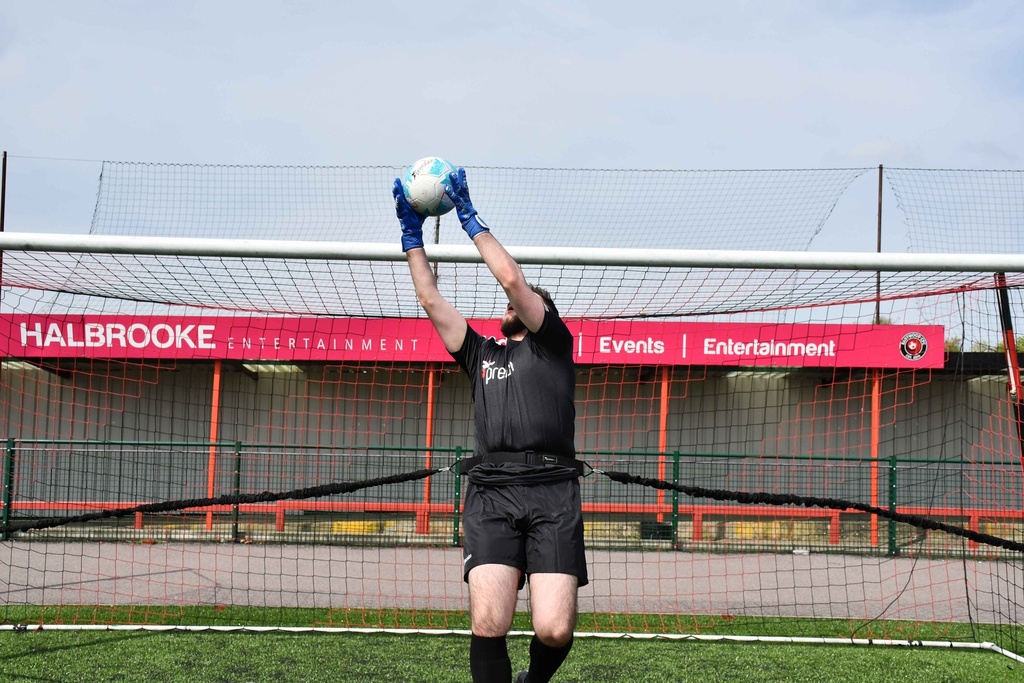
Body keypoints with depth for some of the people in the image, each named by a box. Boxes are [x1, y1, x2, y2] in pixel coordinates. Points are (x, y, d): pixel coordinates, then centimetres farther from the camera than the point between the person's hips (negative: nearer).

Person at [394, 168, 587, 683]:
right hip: (491, 490, 3)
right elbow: (430, 300, 29)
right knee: (488, 625, -19)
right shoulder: (481, 355, 30)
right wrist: (411, 233, 30)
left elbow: (512, 279, 10)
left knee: (554, 630, -14)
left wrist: (469, 216, 17)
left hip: (551, 489, -3)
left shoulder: (552, 344, 19)